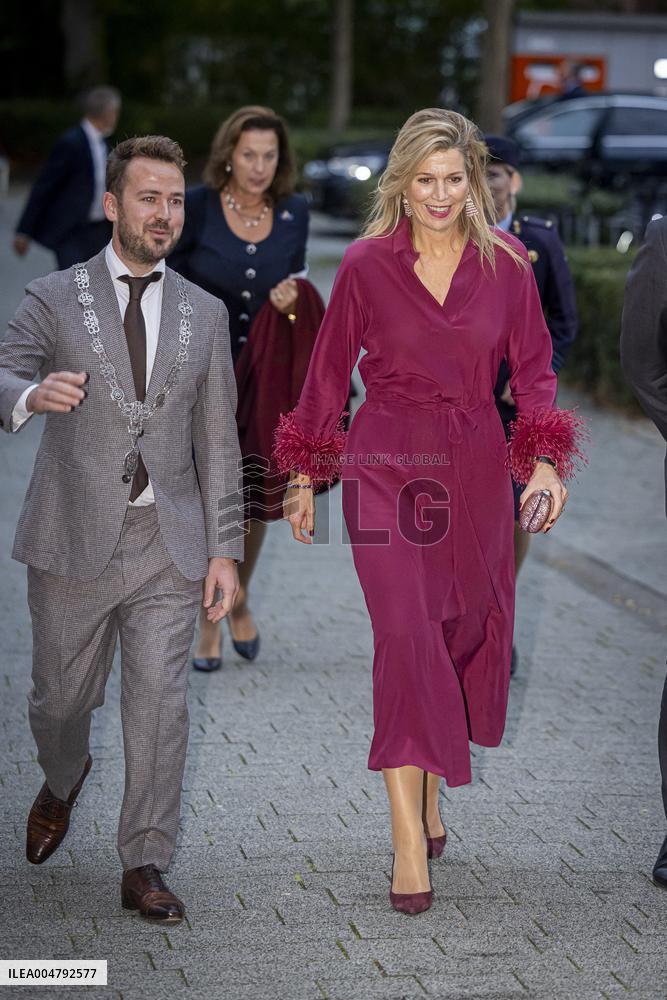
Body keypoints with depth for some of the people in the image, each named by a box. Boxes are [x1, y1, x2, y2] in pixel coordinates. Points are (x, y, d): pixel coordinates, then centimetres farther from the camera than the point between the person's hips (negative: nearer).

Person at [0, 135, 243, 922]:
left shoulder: (203, 314, 9)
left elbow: (217, 440, 9)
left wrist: (225, 548, 4)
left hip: (168, 541, 1)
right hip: (74, 538, -1)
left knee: (159, 702, -5)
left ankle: (144, 866, 5)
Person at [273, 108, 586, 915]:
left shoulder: (505, 263, 1)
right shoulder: (366, 264, -3)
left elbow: (533, 368, 6)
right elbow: (329, 372, 4)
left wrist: (545, 461, -6)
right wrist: (305, 477, 7)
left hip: (475, 468, 3)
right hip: (387, 464, -3)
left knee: (465, 630, 10)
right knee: (405, 634, -11)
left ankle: (429, 786, 32)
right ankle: (409, 837, -8)